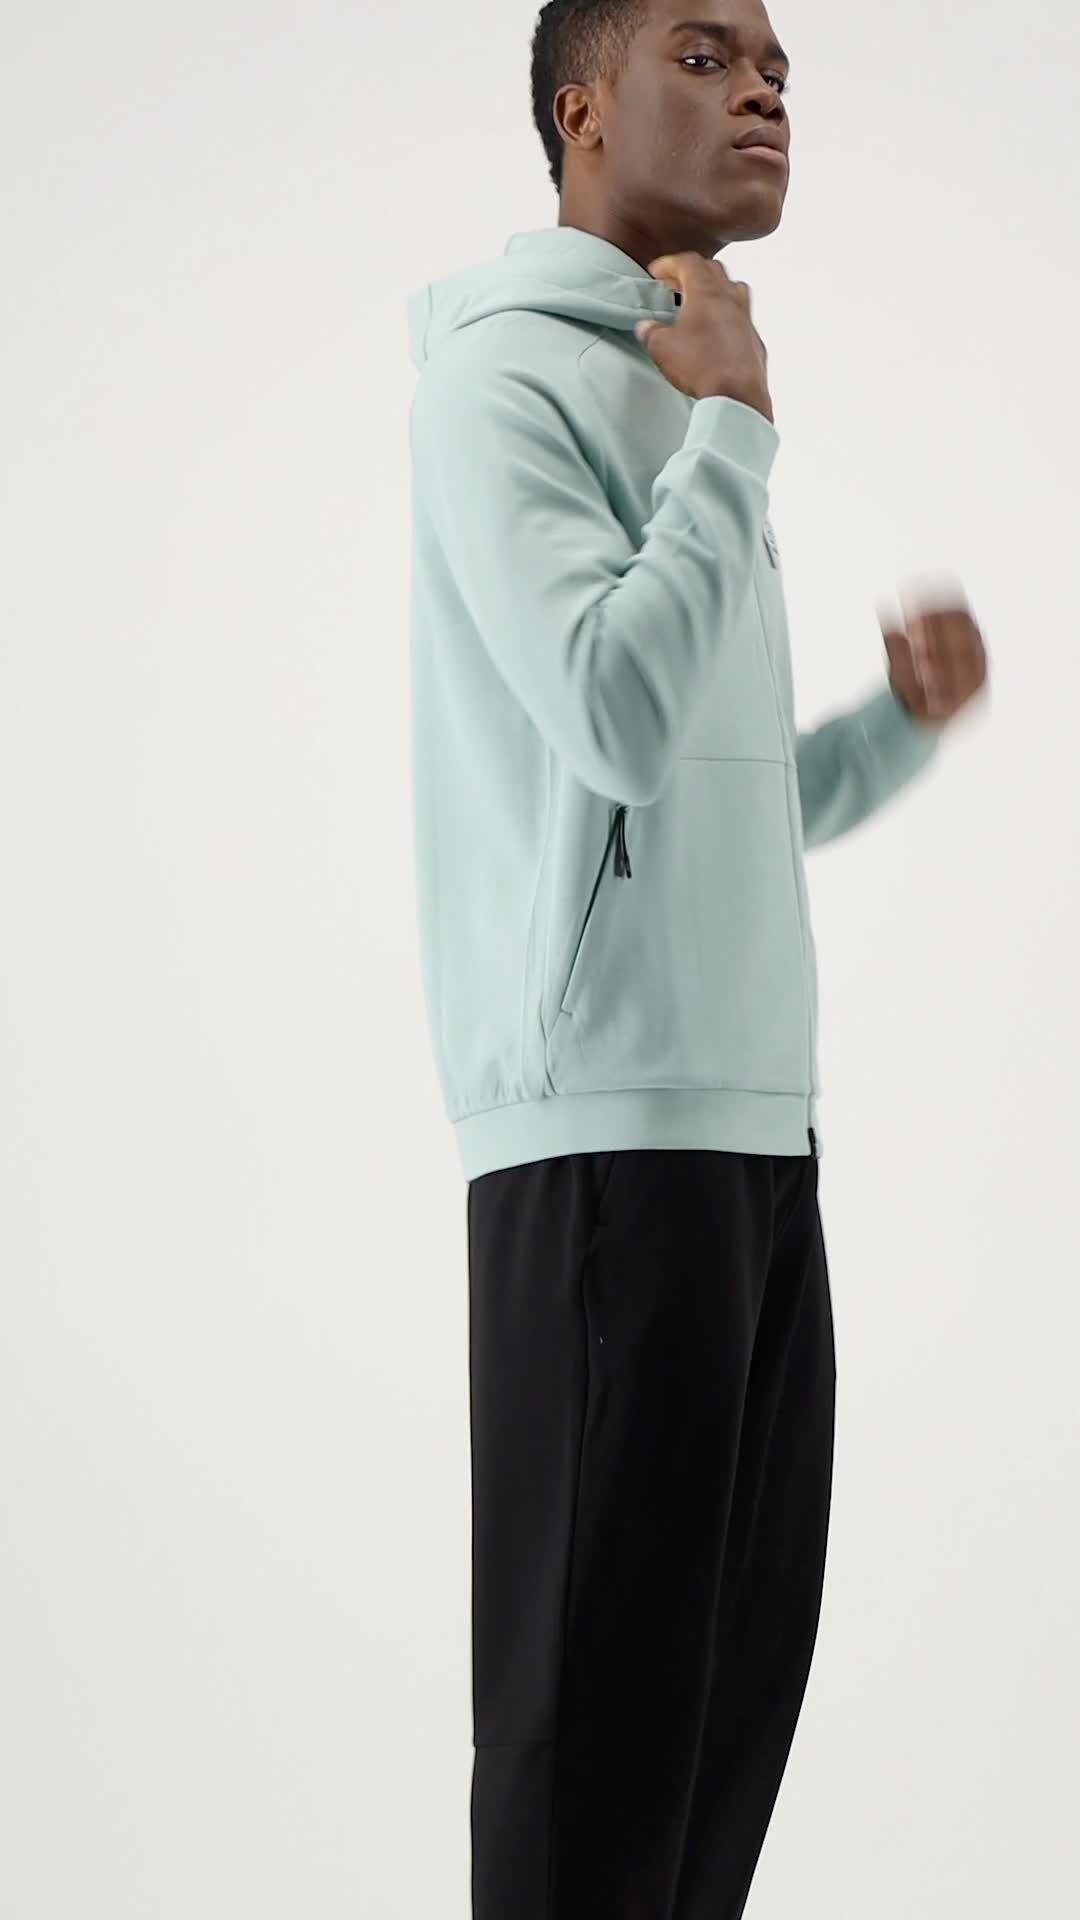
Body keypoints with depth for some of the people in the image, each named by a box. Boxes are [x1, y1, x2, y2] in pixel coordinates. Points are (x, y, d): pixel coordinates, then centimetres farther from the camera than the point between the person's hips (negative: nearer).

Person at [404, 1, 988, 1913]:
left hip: (752, 1119, 9)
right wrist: (736, 426, -8)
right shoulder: (506, 378, -5)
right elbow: (618, 719, -20)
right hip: (606, 1124, -9)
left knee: (735, 1667, 8)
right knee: (599, 1686, -7)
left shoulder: (679, 405, 22)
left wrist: (903, 724, 10)